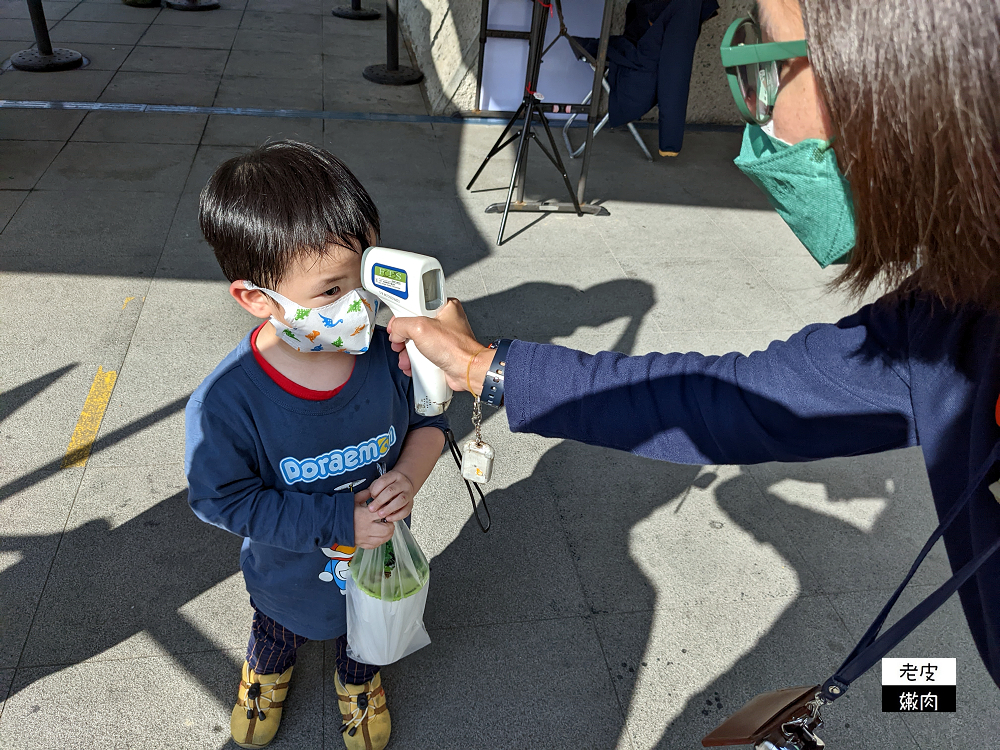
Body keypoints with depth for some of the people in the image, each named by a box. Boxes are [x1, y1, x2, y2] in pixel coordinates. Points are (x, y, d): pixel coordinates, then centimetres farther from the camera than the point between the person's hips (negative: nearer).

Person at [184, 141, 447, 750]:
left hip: (380, 555, 2)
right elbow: (224, 499, -25)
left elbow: (428, 421, -11)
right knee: (280, 633, 34)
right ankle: (267, 672, 71)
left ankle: (359, 678, 69)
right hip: (292, 577, -1)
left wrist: (409, 476, -30)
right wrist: (337, 518, -30)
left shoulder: (390, 355, -29)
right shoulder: (227, 402, -36)